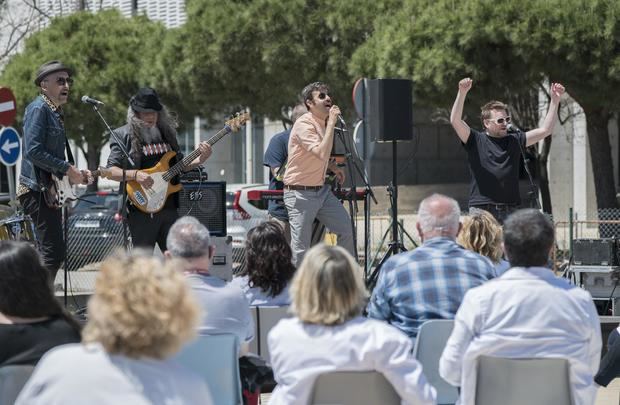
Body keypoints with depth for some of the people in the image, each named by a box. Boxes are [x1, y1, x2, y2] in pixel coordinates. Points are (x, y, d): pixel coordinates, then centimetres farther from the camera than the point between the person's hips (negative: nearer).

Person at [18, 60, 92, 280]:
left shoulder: (56, 112, 18)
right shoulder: (38, 109, -11)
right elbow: (33, 151, -21)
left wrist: (75, 173, 11)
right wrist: (67, 169, -17)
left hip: (50, 192, 10)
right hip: (38, 190, -10)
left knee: (52, 252, 12)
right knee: (53, 254, -14)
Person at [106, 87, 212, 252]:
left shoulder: (166, 132, 15)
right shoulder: (124, 135, -2)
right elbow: (111, 171, -6)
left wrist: (200, 160, 5)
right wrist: (134, 174, -22)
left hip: (169, 207, 6)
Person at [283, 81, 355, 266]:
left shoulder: (324, 122, 9)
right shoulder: (304, 124, -19)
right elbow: (322, 153, -33)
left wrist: (333, 167, 11)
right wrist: (332, 122, -29)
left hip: (322, 190, 9)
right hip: (300, 193, -8)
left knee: (346, 230, 7)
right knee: (301, 248, -6)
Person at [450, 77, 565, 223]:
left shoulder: (515, 140, 13)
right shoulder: (476, 140, 2)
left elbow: (545, 130, 12)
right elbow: (455, 121, -11)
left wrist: (555, 100, 4)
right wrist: (462, 93, -24)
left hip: (509, 211, 4)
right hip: (481, 209, -4)